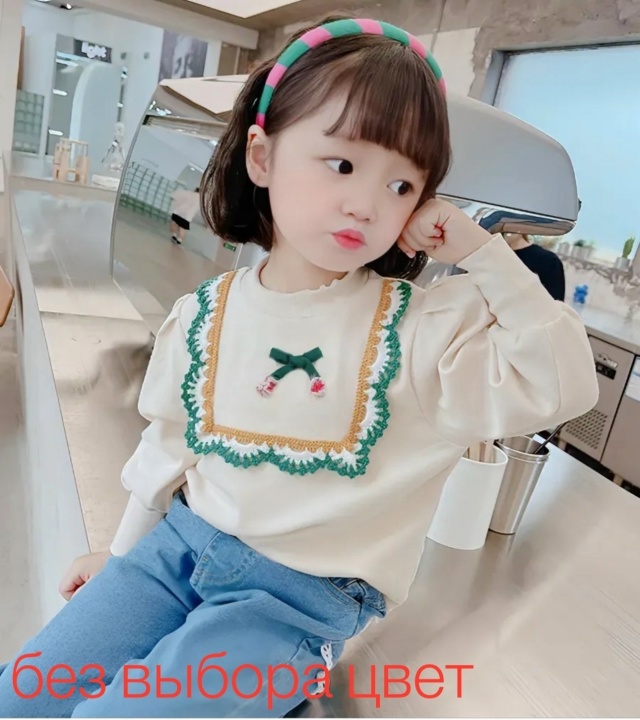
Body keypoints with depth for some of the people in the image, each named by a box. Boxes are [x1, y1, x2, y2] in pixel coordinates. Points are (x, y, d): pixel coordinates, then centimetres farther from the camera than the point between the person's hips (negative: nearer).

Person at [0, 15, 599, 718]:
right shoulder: (204, 314, -4)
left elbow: (562, 384, -18)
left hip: (303, 595, -3)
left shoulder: (426, 325, -14)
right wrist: (123, 552, 19)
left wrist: (483, 253, -22)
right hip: (181, 545, 4)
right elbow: (170, 448, 9)